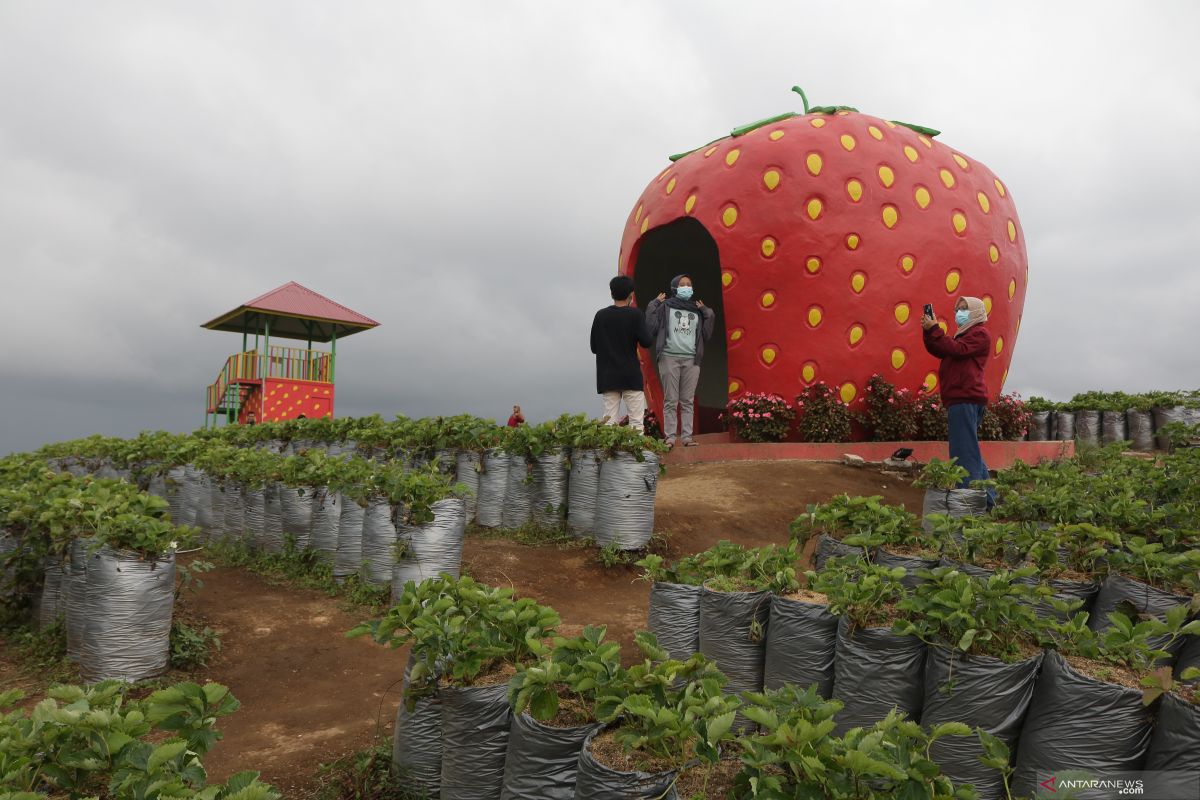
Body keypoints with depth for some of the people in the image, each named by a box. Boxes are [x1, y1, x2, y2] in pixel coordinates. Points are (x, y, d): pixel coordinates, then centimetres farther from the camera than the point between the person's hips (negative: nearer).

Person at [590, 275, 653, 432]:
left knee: (610, 421, 3)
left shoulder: (600, 315, 5)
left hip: (607, 377, 3)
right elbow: (647, 342, -9)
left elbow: (594, 347, 8)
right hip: (631, 376, -3)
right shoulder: (634, 314, -5)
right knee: (636, 421, 0)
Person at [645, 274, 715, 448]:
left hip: (691, 360, 3)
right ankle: (670, 437, -1)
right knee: (671, 401, -4)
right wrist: (654, 305, -3)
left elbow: (706, 334, 16)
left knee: (688, 401, 2)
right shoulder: (665, 306, 7)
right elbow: (651, 328, -3)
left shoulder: (697, 310, 18)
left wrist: (707, 313, 11)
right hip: (669, 357, -3)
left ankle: (687, 437, 3)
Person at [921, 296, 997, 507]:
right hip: (961, 397, 10)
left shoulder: (980, 333, -1)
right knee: (969, 450, 14)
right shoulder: (965, 334, 28)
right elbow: (940, 351, 16)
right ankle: (986, 496, 20)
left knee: (964, 450, -14)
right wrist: (929, 331, 2)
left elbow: (957, 349, -17)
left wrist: (934, 330, -17)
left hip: (966, 398, -10)